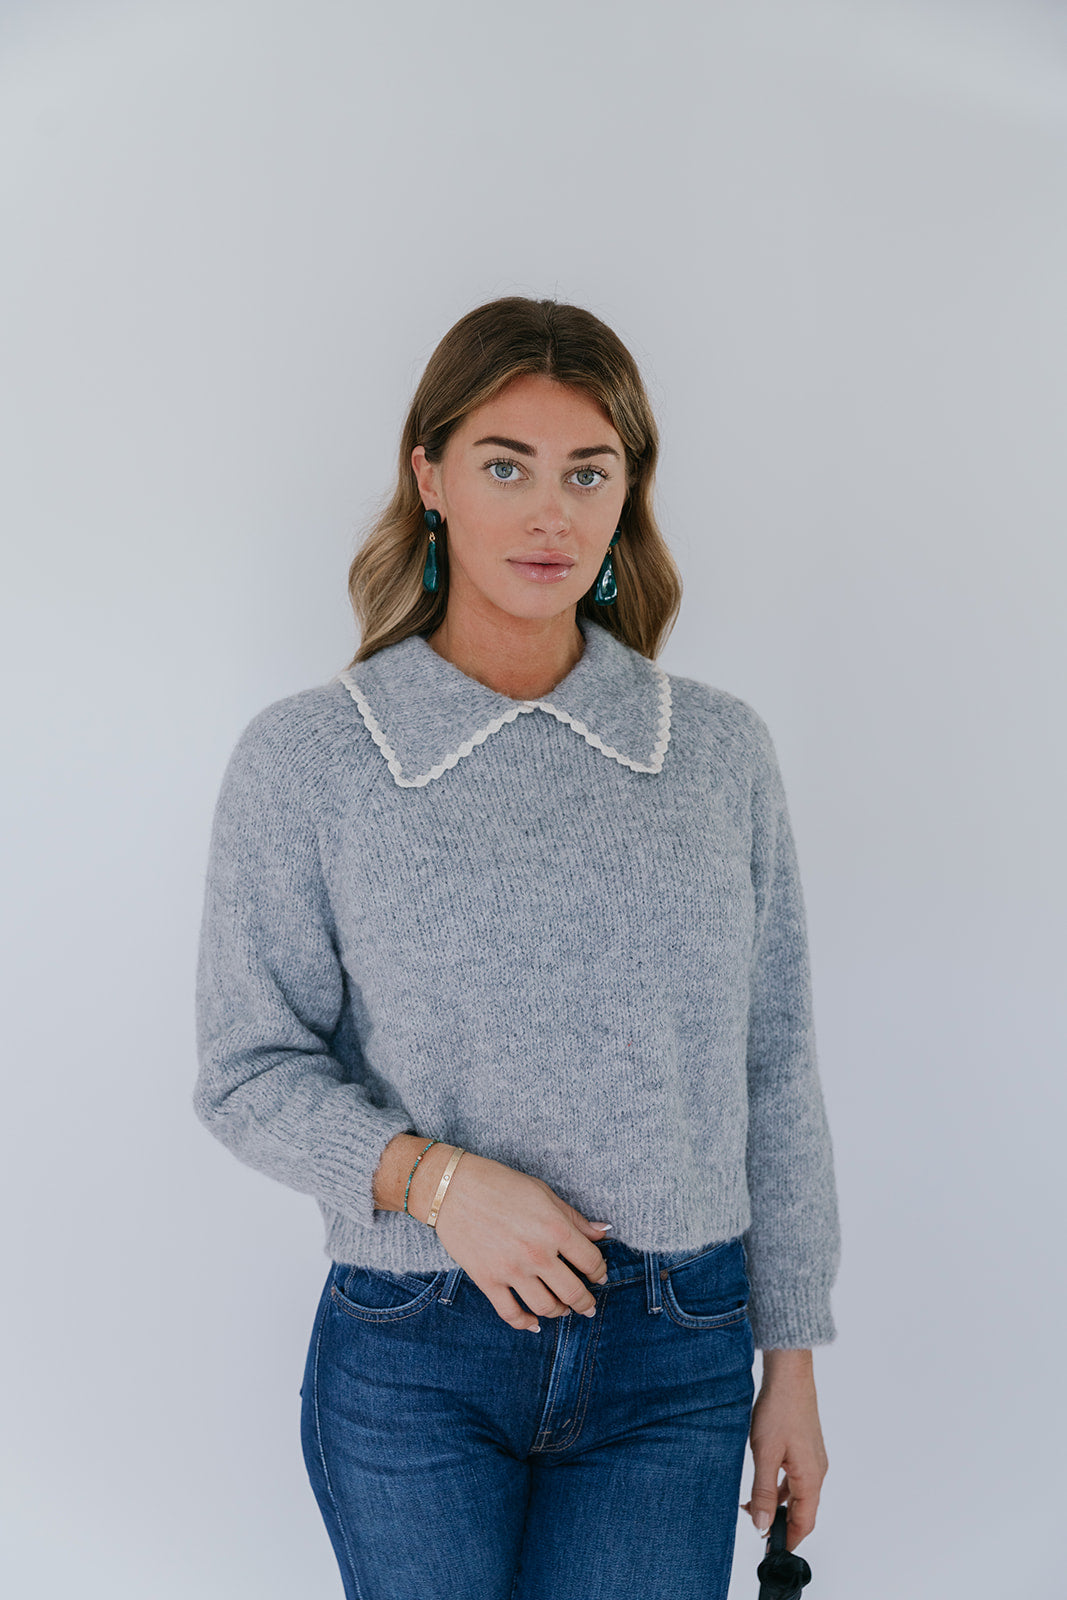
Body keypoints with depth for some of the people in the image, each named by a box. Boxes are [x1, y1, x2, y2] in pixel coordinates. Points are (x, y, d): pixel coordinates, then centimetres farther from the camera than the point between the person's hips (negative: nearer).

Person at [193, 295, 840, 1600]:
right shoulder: (304, 758, -5)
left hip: (674, 1363, 2)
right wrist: (435, 1177, -19)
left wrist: (792, 1363, 6)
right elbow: (249, 1070, -2)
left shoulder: (721, 751, 0)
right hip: (412, 1361, -1)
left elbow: (774, 1073, 4)